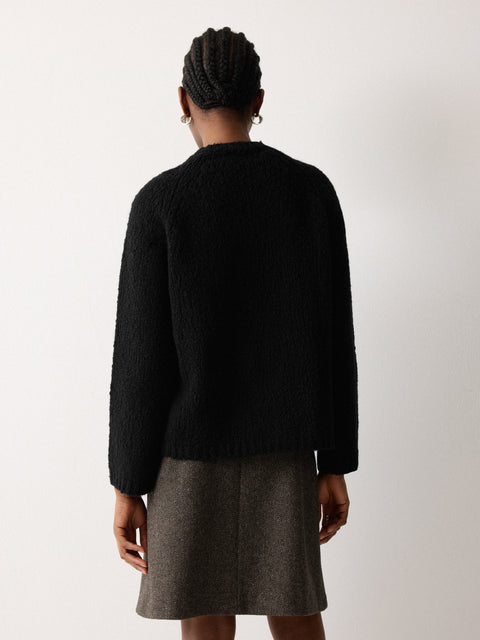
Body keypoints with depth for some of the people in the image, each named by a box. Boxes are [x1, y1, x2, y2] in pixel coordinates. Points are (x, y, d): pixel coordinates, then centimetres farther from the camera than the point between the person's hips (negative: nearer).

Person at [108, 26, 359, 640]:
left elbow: (140, 356, -12)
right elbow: (334, 338, -2)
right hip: (284, 451, 3)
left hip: (190, 453, -3)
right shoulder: (312, 190, -2)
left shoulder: (160, 201, -12)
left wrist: (127, 486, -4)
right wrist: (335, 465, 5)